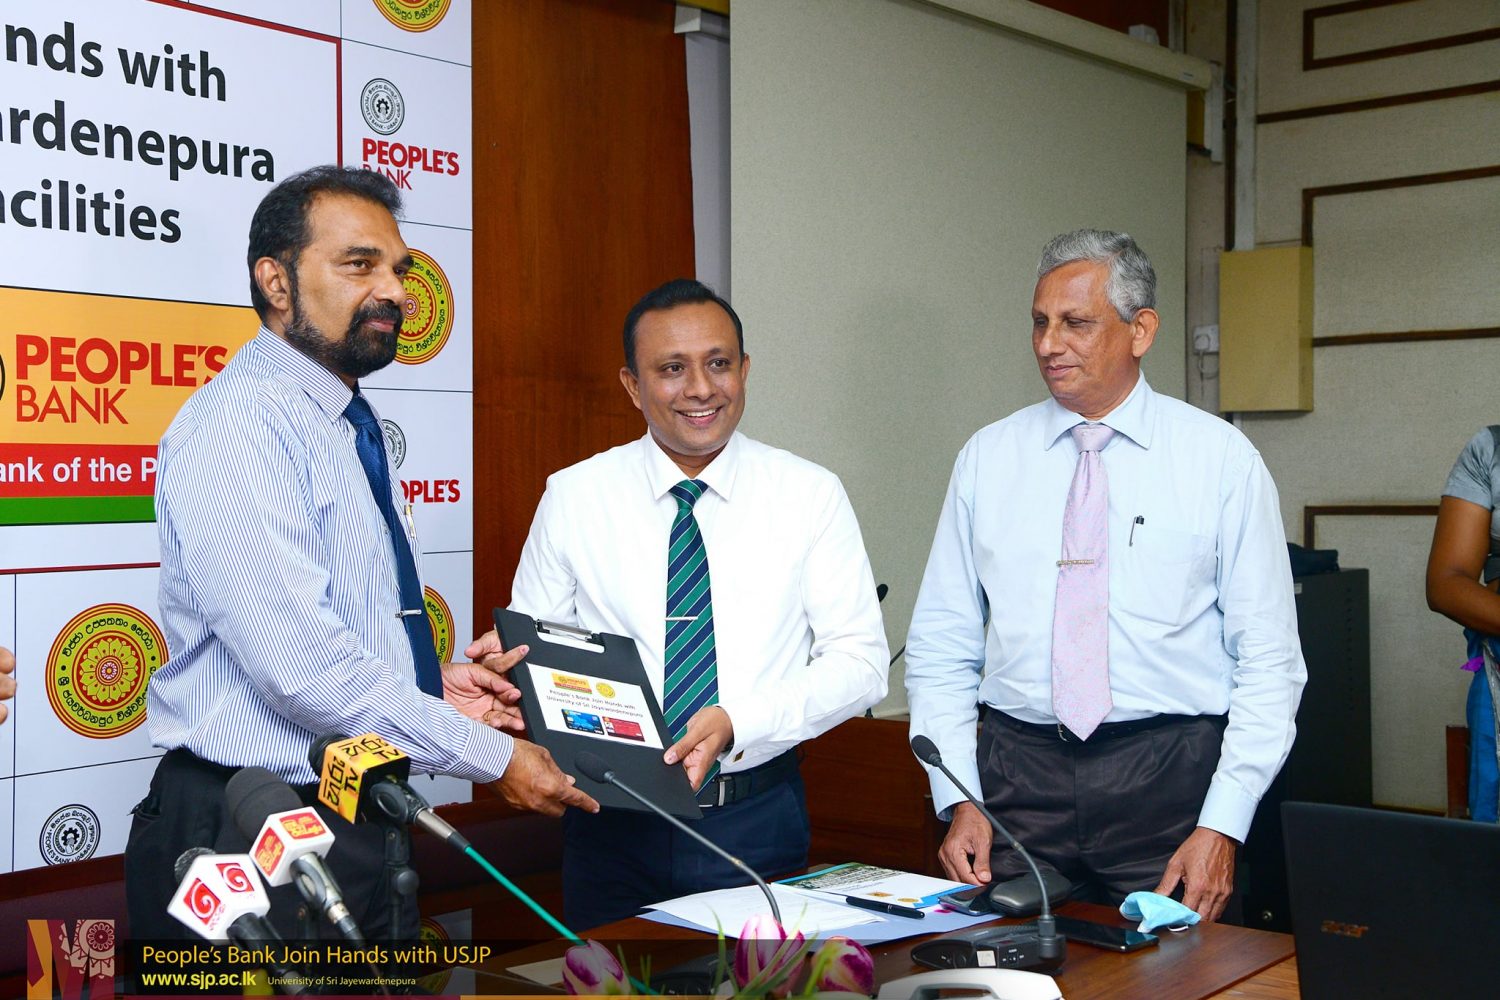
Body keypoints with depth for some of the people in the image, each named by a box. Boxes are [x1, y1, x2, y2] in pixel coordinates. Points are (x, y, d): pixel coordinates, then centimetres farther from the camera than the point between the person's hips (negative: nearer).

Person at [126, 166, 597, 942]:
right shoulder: (238, 424, -17)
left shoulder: (350, 431, 13)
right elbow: (300, 666, -25)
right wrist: (493, 756, -17)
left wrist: (430, 684, 6)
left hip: (361, 831, 9)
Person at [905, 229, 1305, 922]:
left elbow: (1269, 659, -2)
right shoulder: (987, 458, 6)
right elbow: (940, 649, 7)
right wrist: (959, 800, -4)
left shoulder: (1221, 458, 0)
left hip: (1170, 781, -1)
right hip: (1017, 777, 2)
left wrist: (1222, 826, -10)